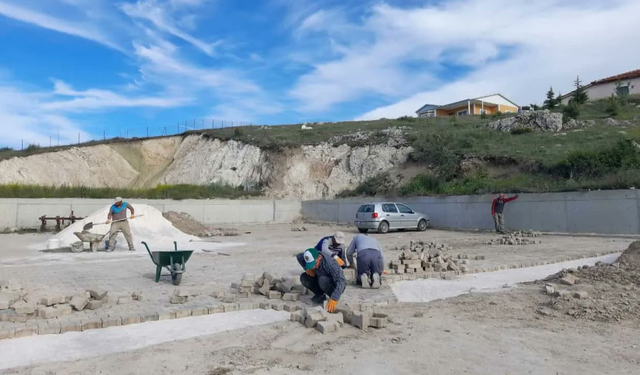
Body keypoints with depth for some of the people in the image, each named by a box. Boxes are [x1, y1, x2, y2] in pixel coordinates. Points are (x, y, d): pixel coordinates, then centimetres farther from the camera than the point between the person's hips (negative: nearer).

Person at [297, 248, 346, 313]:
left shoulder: (330, 264, -35)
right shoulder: (311, 260, -17)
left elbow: (342, 281, -43)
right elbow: (299, 256, 3)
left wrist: (333, 299, -53)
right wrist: (307, 269, -12)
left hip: (336, 286, -6)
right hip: (323, 283, 6)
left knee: (322, 280, -35)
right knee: (303, 277, -11)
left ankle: (334, 298, -9)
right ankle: (320, 295, 4)